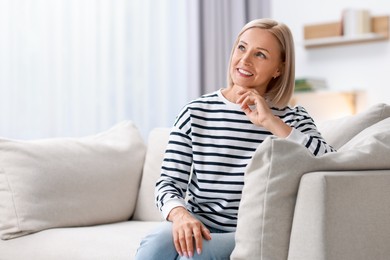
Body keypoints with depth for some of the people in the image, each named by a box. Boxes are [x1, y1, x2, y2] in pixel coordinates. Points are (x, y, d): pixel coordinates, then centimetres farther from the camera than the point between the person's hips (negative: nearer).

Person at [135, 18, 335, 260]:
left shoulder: (292, 119, 3)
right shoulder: (197, 113, 4)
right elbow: (168, 182, 0)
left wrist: (271, 122, -16)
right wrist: (180, 214, -23)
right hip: (198, 224, 1)